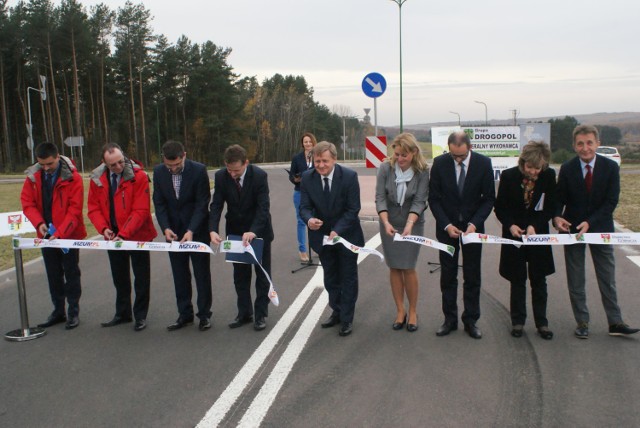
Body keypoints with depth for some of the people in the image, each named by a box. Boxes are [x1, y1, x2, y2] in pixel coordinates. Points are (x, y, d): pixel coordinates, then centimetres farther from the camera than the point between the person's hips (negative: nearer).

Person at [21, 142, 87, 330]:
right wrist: (39, 223, -17)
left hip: (69, 235, -5)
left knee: (71, 274, 5)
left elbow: (75, 209, -18)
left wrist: (60, 233, -24)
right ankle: (58, 312, 26)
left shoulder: (72, 177, -15)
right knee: (53, 275, 14)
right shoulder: (33, 176, -1)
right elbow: (27, 203, 0)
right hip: (47, 235, 5)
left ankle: (73, 313, 15)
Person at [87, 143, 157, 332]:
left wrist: (124, 234, -25)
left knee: (141, 277, 5)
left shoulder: (138, 176, -18)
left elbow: (140, 210, -20)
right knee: (119, 278, 17)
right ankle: (123, 314, 31)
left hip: (137, 236, -5)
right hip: (113, 237, 5)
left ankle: (140, 316, 17)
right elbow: (93, 208, 2)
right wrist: (103, 228, -15)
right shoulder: (97, 178, -4)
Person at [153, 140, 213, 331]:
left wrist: (191, 231, -23)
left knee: (202, 273, 5)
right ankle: (185, 315, 20)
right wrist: (165, 228, -15)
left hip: (197, 230, -3)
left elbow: (202, 203, -15)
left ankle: (204, 314, 16)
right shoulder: (159, 172, -5)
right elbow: (159, 203, -1)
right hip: (174, 232, 4)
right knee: (180, 275, 10)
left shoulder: (199, 170, -17)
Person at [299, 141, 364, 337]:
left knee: (348, 278, 9)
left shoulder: (349, 176, -20)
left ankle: (347, 319, 22)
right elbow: (305, 206, -11)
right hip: (322, 236, 3)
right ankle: (337, 312, 35)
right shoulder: (307, 178, -12)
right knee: (330, 278, 17)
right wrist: (309, 219, -34)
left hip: (346, 235, -3)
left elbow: (353, 209, -18)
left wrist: (337, 231, -28)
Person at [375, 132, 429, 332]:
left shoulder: (422, 172, -14)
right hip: (389, 224, 2)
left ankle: (412, 312, 15)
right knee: (394, 268, 6)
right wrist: (386, 222, -26)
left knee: (408, 268, -3)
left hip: (413, 224, -1)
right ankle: (400, 311, 18)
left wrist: (409, 224, -31)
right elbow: (380, 198, -12)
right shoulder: (385, 168, -12)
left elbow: (419, 201, -16)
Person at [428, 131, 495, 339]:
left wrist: (474, 223, -16)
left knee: (472, 277, 6)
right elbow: (434, 198, -4)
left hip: (472, 226, 0)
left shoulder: (483, 163, -9)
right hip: (447, 226, 0)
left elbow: (489, 198, -4)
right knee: (448, 276, 6)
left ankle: (471, 320, 17)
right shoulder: (439, 163, -9)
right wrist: (446, 225, -14)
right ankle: (450, 319, 17)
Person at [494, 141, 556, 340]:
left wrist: (534, 225, -17)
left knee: (539, 280, 8)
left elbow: (550, 208, -4)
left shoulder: (549, 176, -8)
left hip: (538, 234, 1)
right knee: (517, 280, 8)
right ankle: (517, 321, 20)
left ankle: (541, 322, 19)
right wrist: (510, 225, -19)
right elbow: (500, 208, -3)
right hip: (514, 235, -1)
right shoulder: (508, 176, -10)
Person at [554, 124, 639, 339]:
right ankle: (582, 322, 17)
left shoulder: (610, 167, -8)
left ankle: (615, 322, 16)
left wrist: (589, 222, -21)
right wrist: (557, 216, -25)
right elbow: (559, 199, -4)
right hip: (573, 228, 0)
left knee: (607, 278, 7)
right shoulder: (567, 168, -8)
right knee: (575, 281, 5)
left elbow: (611, 202, -10)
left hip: (600, 227, 0)